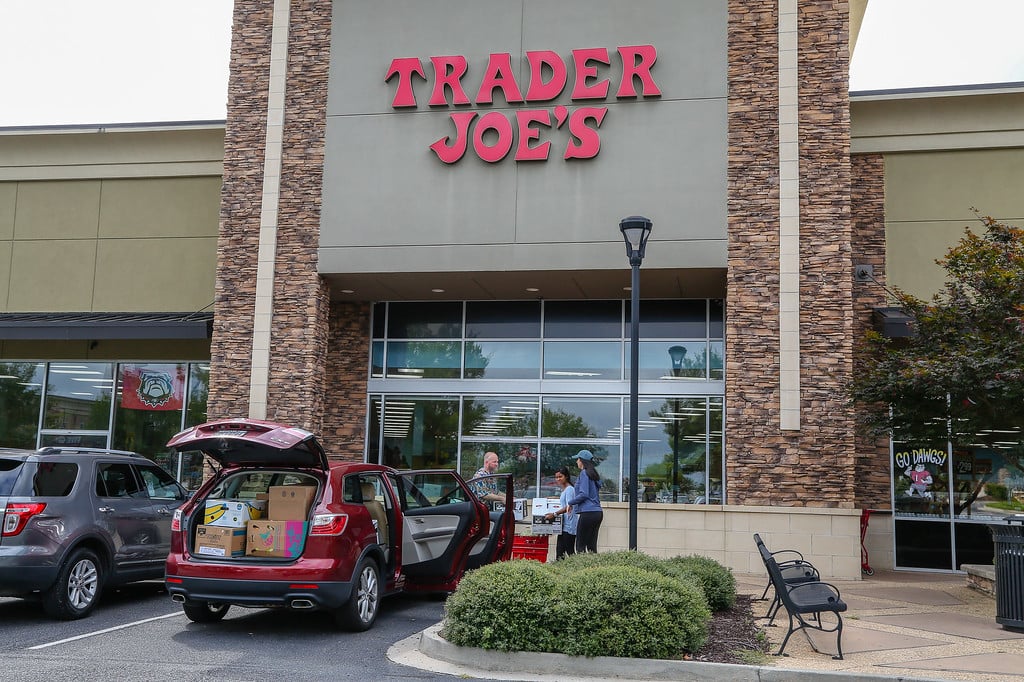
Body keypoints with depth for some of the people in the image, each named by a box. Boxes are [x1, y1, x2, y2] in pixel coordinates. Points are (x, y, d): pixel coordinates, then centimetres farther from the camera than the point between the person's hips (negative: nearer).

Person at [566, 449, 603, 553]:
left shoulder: (584, 473, -8)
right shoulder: (593, 474, 18)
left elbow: (584, 494, -16)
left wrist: (570, 503, -4)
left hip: (587, 513, -9)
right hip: (598, 513, 9)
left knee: (580, 546, -5)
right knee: (592, 546, 9)